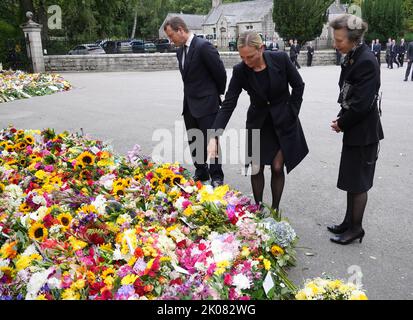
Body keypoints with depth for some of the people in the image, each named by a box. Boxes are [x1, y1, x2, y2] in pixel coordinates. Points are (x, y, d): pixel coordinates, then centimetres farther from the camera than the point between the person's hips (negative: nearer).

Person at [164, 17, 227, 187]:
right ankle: (201, 172, 28)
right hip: (189, 104, 8)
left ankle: (216, 177, 10)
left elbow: (220, 72, -11)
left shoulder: (203, 46, -15)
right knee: (193, 142, 14)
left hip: (206, 103, -8)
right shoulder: (180, 51, 11)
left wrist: (218, 93, 1)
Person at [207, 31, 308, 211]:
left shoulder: (281, 59, -19)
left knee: (277, 167, 2)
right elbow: (228, 105, -19)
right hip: (258, 123, 1)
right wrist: (214, 136, -29)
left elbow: (298, 86, -4)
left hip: (284, 122, -1)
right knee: (256, 169, 2)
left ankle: (275, 210, 21)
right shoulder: (240, 71, -16)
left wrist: (292, 114, -6)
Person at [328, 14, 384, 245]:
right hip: (354, 129, 9)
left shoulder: (366, 62, -21)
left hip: (364, 132, -9)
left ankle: (356, 228, 20)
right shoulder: (352, 58, 6)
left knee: (358, 182, 4)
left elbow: (361, 104, -23)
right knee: (351, 179, 17)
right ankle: (349, 222, 31)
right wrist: (342, 120, 1)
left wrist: (342, 124, -9)